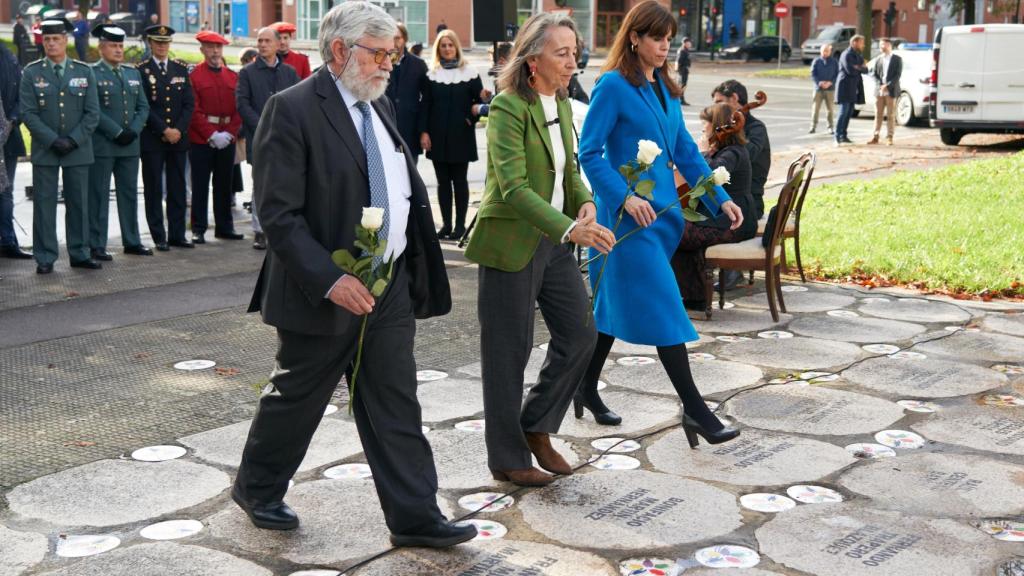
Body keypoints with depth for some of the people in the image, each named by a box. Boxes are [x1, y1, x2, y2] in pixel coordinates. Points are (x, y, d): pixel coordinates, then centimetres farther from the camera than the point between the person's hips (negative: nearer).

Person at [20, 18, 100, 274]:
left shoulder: (84, 72, 5)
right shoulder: (31, 73, 1)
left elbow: (92, 113, 1)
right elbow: (28, 113, -4)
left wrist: (73, 140, -10)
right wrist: (53, 140, -13)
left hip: (78, 149, 1)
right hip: (44, 150, -1)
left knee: (78, 203, 7)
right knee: (44, 203, 1)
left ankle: (80, 254, 16)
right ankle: (45, 258, 8)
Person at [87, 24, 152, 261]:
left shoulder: (133, 73, 15)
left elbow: (143, 106, 11)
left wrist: (134, 130, -4)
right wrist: (117, 132, -15)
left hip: (130, 144, 6)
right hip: (101, 146, -6)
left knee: (130, 193, 11)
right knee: (98, 196, -1)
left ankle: (132, 241, 19)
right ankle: (97, 246, 4)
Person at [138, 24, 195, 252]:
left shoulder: (181, 69, 11)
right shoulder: (141, 70, -1)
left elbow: (189, 103, 6)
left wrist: (178, 129, -7)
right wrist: (164, 130, -13)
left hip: (178, 138, 4)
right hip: (152, 139, -4)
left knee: (178, 188, 6)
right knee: (153, 189, 0)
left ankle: (177, 234, 13)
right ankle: (159, 237, 6)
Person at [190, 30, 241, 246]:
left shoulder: (233, 76, 10)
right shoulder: (194, 76, -2)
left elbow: (239, 108, 6)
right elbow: (194, 111, -7)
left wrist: (230, 133, -6)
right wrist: (212, 135, -13)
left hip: (227, 139, 4)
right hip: (201, 140, -4)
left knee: (225, 184, 11)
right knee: (200, 185, 1)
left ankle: (225, 226, 19)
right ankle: (199, 228, 7)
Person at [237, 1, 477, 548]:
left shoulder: (380, 106, 10)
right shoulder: (292, 109, -14)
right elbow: (278, 214, -19)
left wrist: (412, 267, 8)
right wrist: (330, 279, -25)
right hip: (327, 291, -6)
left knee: (395, 407, 8)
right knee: (294, 399, 11)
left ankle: (414, 516, 14)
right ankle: (256, 489, 34)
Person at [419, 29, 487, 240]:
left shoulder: (469, 73, 2)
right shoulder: (432, 74, 8)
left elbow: (479, 100, 2)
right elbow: (425, 105, 5)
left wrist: (478, 109, -20)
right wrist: (424, 132, -3)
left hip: (461, 135, -2)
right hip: (438, 136, 2)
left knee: (460, 181, 3)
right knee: (443, 181, 6)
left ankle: (460, 224, 8)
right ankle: (446, 224, 11)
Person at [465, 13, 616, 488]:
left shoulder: (561, 103, 8)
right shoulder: (507, 107, -17)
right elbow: (514, 188, -25)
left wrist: (585, 202, -6)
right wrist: (570, 229, -35)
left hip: (553, 242, 8)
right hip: (510, 244, -7)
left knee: (580, 334, 8)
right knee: (509, 354, 4)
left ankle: (536, 427, 26)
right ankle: (507, 460, 18)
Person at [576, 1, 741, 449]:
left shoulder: (665, 89, 13)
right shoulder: (614, 85, -10)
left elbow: (686, 151, 15)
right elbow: (589, 152, -14)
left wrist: (720, 198, 6)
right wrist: (624, 197, -24)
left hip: (660, 210, 8)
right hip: (628, 212, -8)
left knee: (617, 302, 15)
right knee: (661, 307, -8)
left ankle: (586, 389, 28)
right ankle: (694, 408, -5)